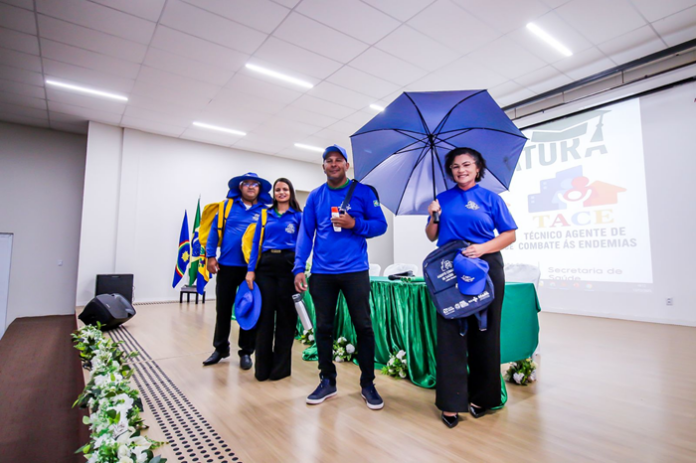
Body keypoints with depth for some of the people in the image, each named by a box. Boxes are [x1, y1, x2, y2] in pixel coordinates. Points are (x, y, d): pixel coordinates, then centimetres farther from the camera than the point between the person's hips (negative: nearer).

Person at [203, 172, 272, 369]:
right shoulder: (228, 206, 6)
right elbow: (214, 231, 4)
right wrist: (210, 256, -3)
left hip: (252, 268, -1)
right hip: (226, 266, 1)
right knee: (223, 309, 11)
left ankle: (246, 352, 22)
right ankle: (220, 348, 29)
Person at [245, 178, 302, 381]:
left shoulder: (298, 216, 8)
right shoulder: (265, 215, 14)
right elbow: (256, 243, 9)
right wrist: (251, 269, -1)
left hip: (287, 266, -2)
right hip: (266, 266, 2)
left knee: (285, 314, 4)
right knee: (265, 314, 2)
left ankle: (281, 366, 16)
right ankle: (262, 367, 14)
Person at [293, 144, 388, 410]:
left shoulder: (363, 192, 2)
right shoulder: (315, 197, 9)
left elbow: (380, 225, 1)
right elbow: (305, 233, 6)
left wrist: (355, 224, -16)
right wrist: (299, 268, -3)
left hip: (355, 270, -2)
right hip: (322, 272, 3)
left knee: (363, 326, 4)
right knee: (323, 327, 9)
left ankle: (368, 383, 21)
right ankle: (327, 381, 27)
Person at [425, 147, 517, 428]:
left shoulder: (491, 198, 6)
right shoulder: (443, 199, 12)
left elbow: (510, 234, 2)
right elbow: (432, 237, 13)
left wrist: (484, 248, -15)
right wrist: (434, 217, -7)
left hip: (485, 269, -1)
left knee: (484, 331, 6)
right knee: (450, 331, -1)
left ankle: (481, 397, 23)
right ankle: (451, 402, 8)